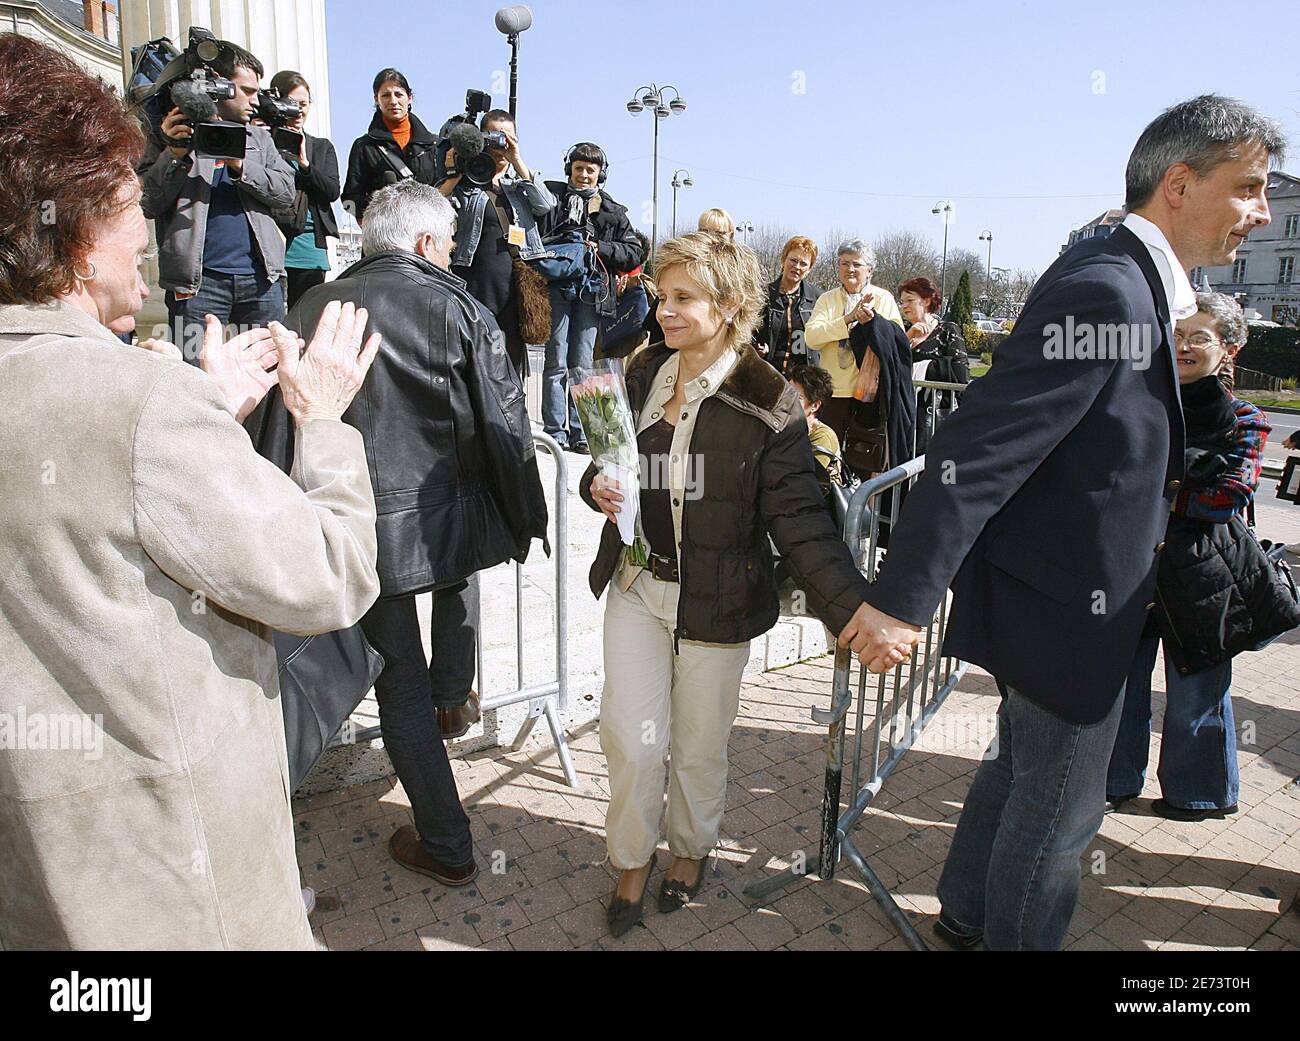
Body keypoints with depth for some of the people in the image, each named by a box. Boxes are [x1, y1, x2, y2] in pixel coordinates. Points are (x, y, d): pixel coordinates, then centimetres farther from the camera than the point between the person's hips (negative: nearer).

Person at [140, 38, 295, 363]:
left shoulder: (259, 137, 20)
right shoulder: (171, 132, 9)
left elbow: (286, 191, 6)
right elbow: (147, 205, 2)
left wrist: (241, 165, -10)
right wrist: (173, 154, -12)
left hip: (261, 275, 3)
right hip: (198, 279, -3)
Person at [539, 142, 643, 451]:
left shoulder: (613, 212, 17)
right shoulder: (552, 195, 11)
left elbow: (634, 254, 10)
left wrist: (601, 248, -3)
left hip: (592, 291, 2)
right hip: (557, 288, -2)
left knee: (582, 365, 4)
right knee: (556, 362, -4)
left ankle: (579, 432, 9)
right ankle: (555, 432, 1)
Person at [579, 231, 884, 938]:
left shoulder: (766, 403, -15)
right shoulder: (642, 376, 2)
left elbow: (798, 517, -18)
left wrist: (849, 605, -30)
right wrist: (598, 484, -9)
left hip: (716, 600, -3)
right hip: (637, 586, 4)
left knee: (699, 746, 13)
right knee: (629, 738, 4)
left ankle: (690, 849, 44)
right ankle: (632, 860, 33)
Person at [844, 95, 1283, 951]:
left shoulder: (1132, 285, 9)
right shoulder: (1106, 289, -23)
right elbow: (978, 448, -31)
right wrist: (903, 599, -32)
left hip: (1061, 598, 10)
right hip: (1067, 610, -10)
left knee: (1021, 771, 25)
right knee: (1058, 807, 10)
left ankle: (966, 915, 46)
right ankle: (1015, 939, 34)